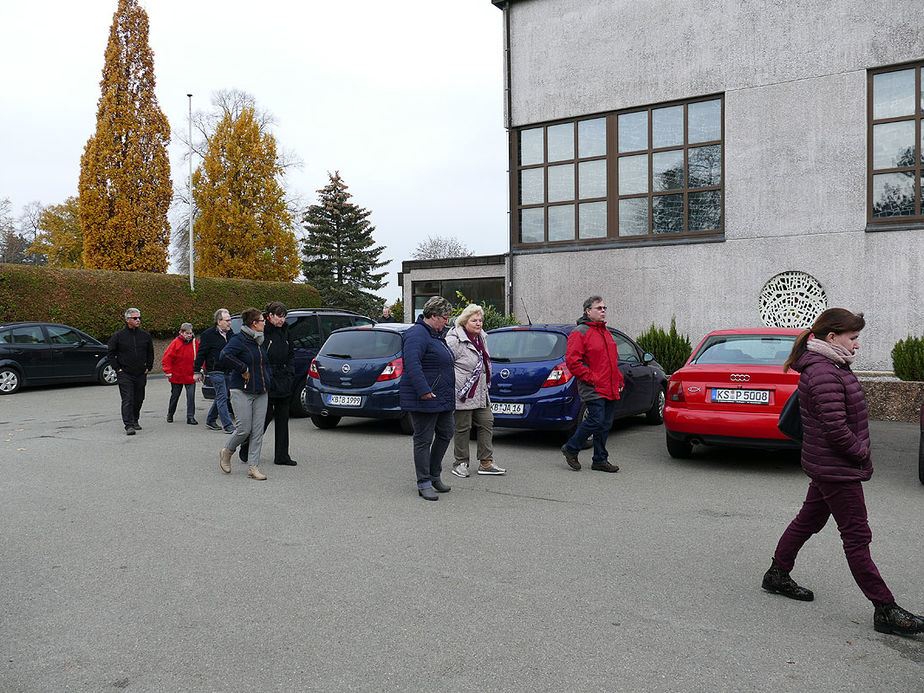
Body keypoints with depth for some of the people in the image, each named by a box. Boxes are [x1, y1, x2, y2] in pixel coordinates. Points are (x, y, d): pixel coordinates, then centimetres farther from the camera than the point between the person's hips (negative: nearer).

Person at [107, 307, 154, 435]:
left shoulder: (145, 336, 8)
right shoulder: (118, 336, -2)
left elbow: (150, 353, 19)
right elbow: (110, 354, 3)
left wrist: (148, 367, 9)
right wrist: (118, 368, -4)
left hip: (141, 375, 4)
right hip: (125, 374, -4)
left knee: (139, 399, 12)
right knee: (127, 400, -10)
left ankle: (135, 421, 29)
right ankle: (129, 425, -12)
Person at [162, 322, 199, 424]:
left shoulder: (195, 343, 0)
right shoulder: (175, 343, -8)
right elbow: (167, 358, -7)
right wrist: (168, 371, -12)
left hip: (191, 376, 1)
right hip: (177, 376, -1)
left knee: (191, 396, -8)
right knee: (174, 396, 14)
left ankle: (190, 417, -2)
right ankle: (170, 415, 33)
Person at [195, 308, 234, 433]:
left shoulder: (229, 333, 11)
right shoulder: (208, 335, -9)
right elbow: (201, 354, -7)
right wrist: (197, 371, -8)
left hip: (226, 371, 7)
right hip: (215, 372, -7)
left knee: (220, 397, 14)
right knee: (222, 397, -9)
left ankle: (210, 421, 27)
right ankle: (227, 425, -8)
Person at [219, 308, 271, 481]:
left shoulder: (260, 342, 15)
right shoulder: (238, 340, -10)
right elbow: (225, 355, -28)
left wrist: (267, 381, 14)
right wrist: (243, 370, -22)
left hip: (261, 392, 7)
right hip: (242, 391, -7)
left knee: (257, 431, 3)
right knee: (244, 429, -6)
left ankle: (253, 467, 7)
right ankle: (226, 452, 23)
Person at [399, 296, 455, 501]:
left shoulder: (437, 335, 18)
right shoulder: (417, 334, -15)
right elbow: (412, 363, -27)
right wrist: (424, 390, -31)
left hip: (443, 398, 10)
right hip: (424, 400, -10)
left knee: (445, 434, 15)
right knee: (424, 440, -2)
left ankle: (434, 475, 28)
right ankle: (424, 483, 5)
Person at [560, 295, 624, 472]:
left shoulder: (606, 333, 21)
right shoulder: (580, 332, -7)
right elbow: (572, 360, -15)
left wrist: (619, 380, 18)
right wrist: (590, 378, -16)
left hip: (610, 390, 8)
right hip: (593, 390, -8)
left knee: (605, 424, 9)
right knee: (596, 421, -12)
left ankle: (600, 460, 17)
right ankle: (570, 449, 5)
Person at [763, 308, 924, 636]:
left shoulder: (832, 368, 11)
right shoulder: (824, 374, -22)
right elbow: (836, 428, -26)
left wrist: (859, 452, 7)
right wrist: (862, 453, -12)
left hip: (827, 466, 11)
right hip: (836, 469, -11)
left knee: (809, 520, 20)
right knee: (857, 536, -3)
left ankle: (777, 575, 33)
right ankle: (885, 610, 6)